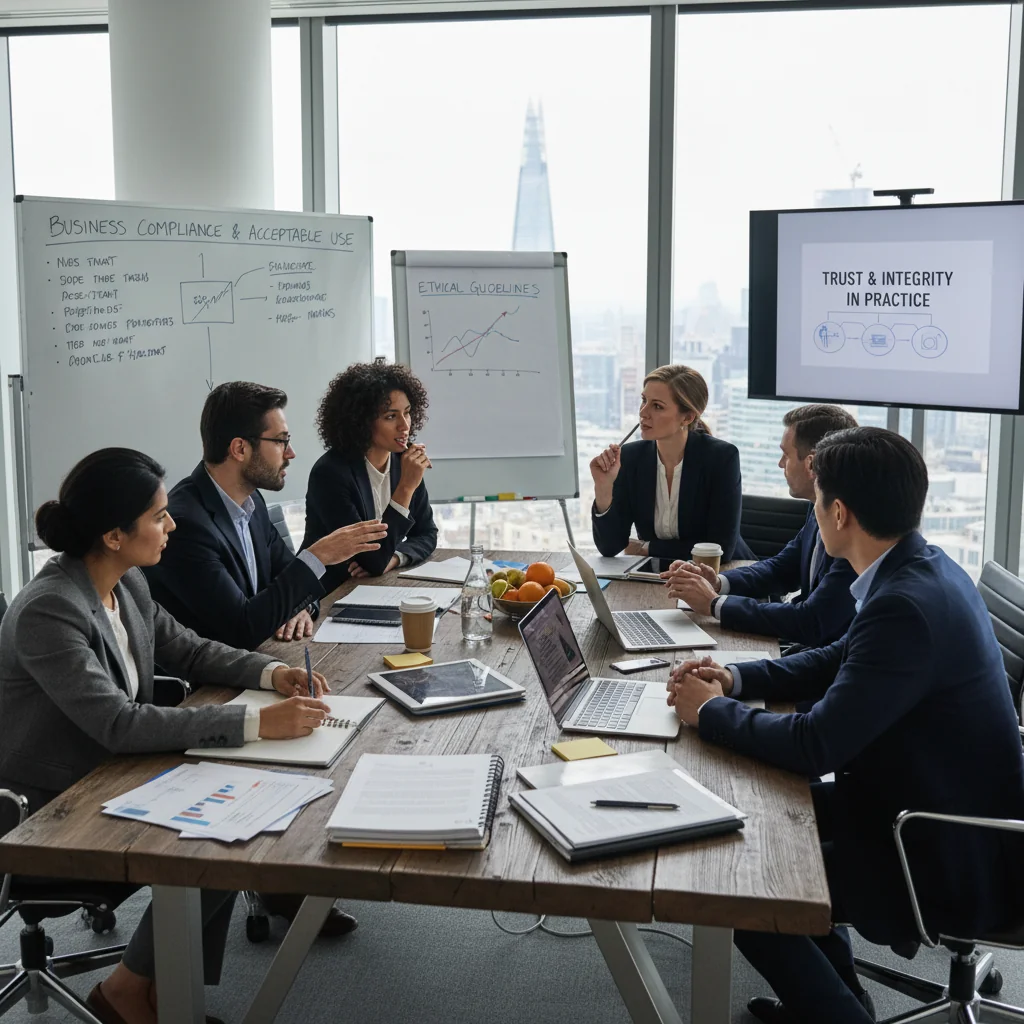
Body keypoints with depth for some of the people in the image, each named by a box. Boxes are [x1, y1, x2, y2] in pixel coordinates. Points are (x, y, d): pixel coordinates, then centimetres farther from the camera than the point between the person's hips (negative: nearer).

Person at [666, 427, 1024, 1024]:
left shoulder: (906, 606, -30)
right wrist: (738, 678, 2)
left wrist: (712, 711, -12)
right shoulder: (926, 568, 0)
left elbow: (814, 747, -28)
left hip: (955, 867, -9)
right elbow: (841, 661, 14)